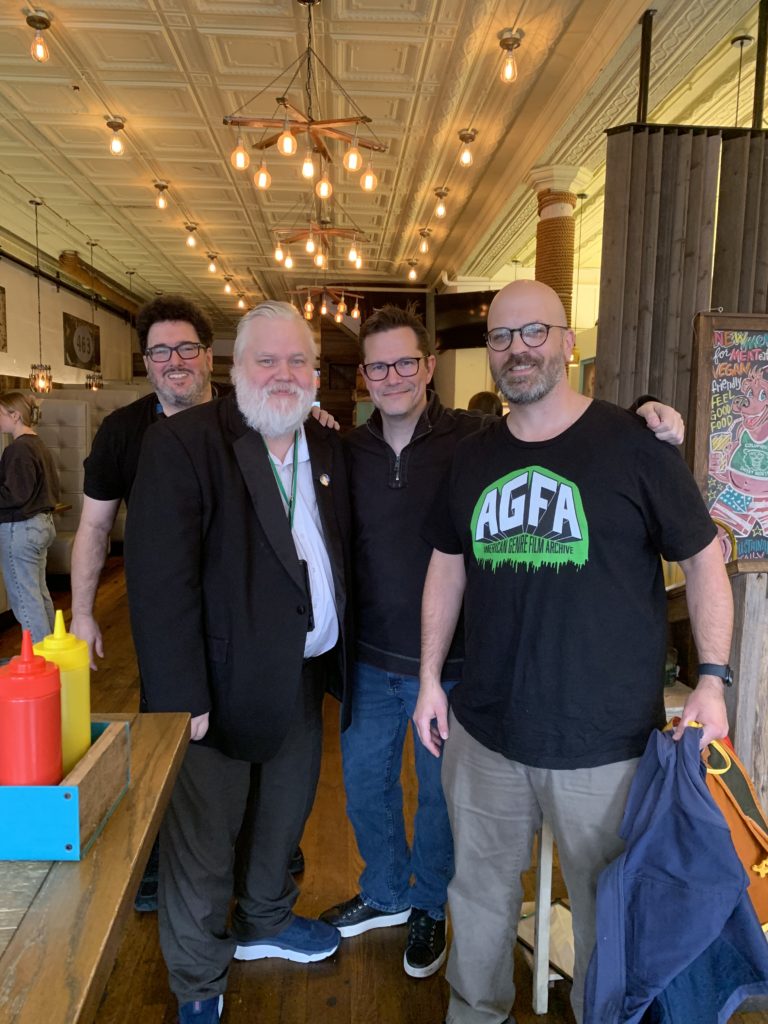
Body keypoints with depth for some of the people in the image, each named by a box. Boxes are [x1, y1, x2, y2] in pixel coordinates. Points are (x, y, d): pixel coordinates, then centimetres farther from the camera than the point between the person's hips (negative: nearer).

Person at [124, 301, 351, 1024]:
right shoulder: (181, 443, -15)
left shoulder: (327, 448, 5)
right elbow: (159, 578, -20)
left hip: (304, 674, 6)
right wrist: (181, 697, -21)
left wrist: (338, 656, 4)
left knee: (282, 820, 25)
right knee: (201, 843, 12)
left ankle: (265, 924, 52)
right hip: (221, 686, -6)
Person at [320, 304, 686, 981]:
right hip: (371, 658, 4)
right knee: (365, 781, 20)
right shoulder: (350, 450, -1)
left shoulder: (478, 438, -12)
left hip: (450, 660, -3)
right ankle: (386, 894, 48)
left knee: (440, 791, 17)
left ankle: (429, 906, 46)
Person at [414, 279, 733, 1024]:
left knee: (608, 907, 16)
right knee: (480, 891, 21)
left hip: (604, 739, -3)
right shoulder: (471, 458, 4)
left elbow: (702, 559, -2)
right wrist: (430, 678, 8)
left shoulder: (633, 446, -8)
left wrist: (712, 679, -11)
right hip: (483, 731, 4)